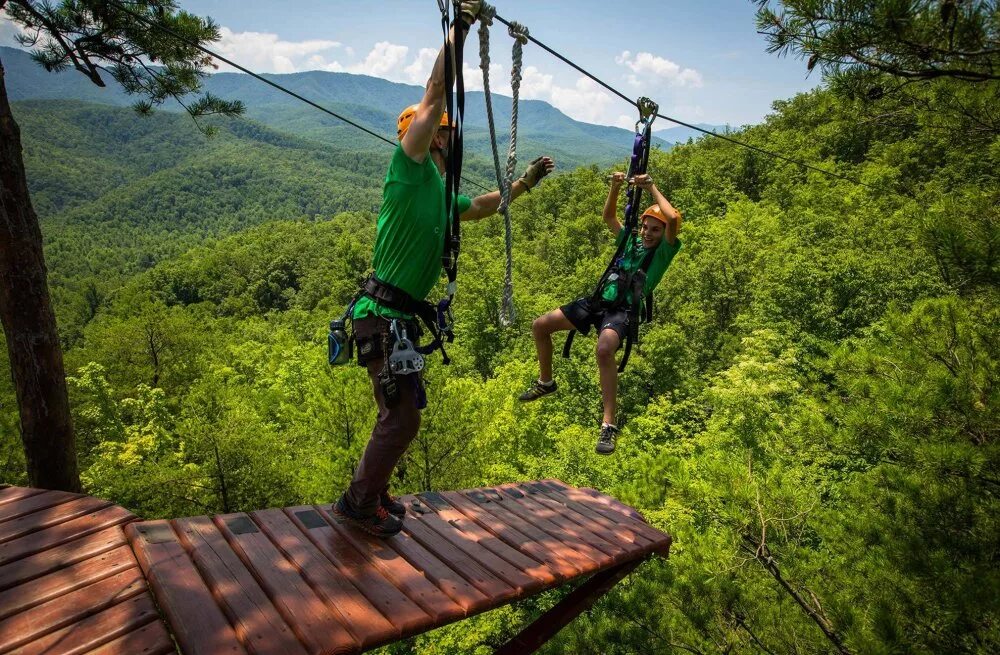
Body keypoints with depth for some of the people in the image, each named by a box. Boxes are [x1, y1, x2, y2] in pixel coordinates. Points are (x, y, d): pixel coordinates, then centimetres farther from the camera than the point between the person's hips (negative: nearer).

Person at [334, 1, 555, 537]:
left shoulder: (439, 191, 18)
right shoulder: (411, 167, -7)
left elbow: (481, 207, 35)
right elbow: (434, 95, -15)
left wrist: (525, 182, 33)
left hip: (401, 316, 9)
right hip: (383, 314, -9)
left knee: (400, 414, 16)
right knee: (402, 417, -4)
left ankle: (370, 492, 31)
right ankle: (360, 502, 12)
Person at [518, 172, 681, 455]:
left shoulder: (663, 251, 1)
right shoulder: (631, 241, 18)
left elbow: (672, 219, -16)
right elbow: (608, 216, 24)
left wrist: (651, 188, -7)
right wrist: (615, 188, 10)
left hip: (623, 309, -7)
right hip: (598, 300, 7)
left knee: (604, 349, -40)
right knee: (539, 326, 4)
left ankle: (609, 424, -31)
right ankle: (545, 382, 27)